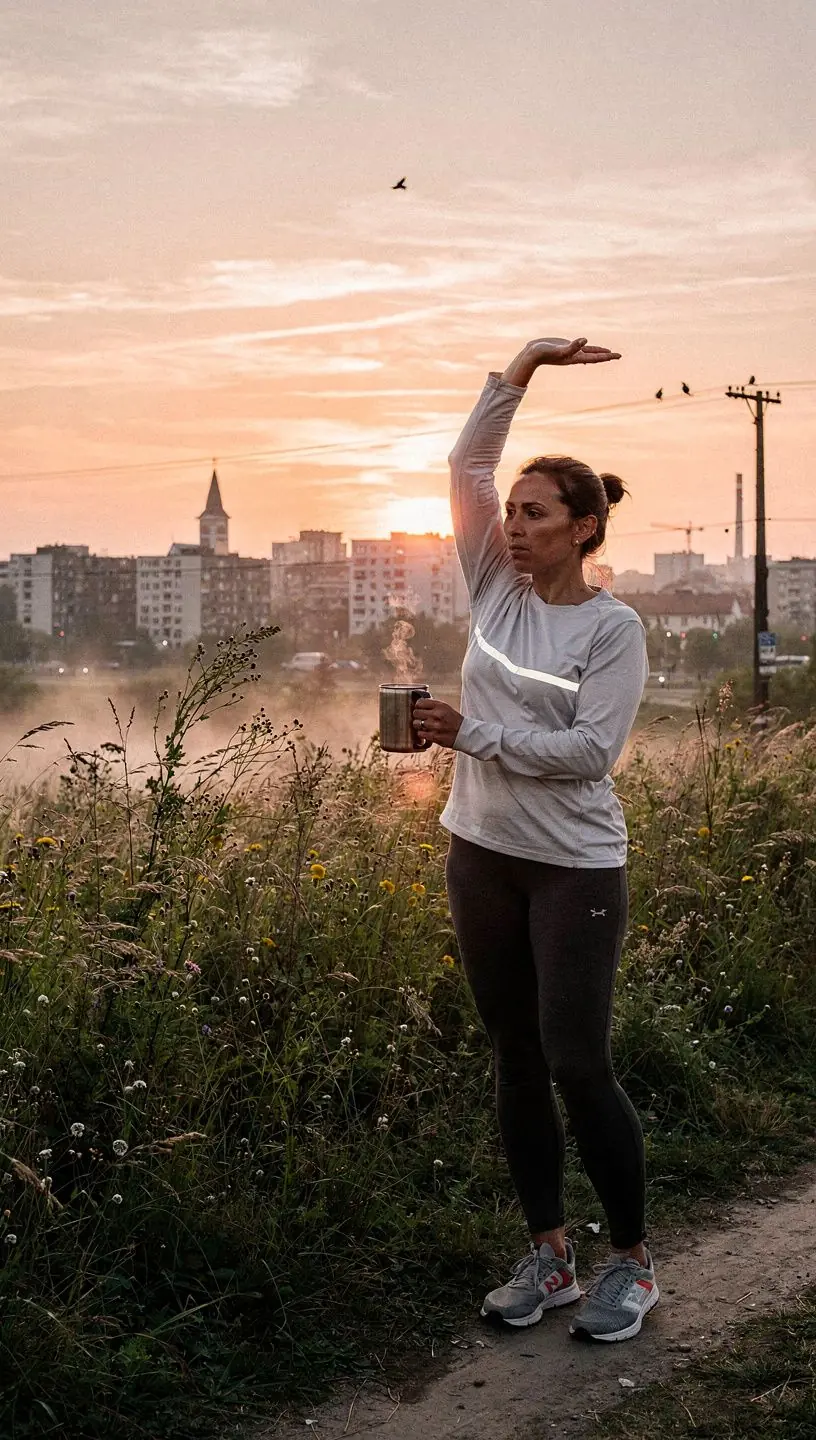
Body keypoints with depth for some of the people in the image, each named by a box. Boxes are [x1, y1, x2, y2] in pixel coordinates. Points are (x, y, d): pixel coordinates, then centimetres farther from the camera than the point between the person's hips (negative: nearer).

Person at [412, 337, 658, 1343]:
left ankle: (631, 1262, 16)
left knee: (577, 1064, -3)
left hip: (575, 869, -6)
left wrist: (473, 736, -16)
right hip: (484, 856, 6)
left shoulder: (613, 629, -9)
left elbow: (590, 751, -18)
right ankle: (548, 1257, 25)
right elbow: (466, 467, 1)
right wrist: (523, 367, -4)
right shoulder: (496, 591, 5)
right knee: (516, 1062, 12)